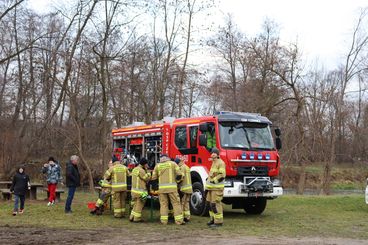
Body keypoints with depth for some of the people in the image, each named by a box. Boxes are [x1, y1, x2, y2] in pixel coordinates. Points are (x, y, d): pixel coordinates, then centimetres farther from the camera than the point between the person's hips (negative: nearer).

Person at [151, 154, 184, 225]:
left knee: (163, 204, 8)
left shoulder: (157, 166, 10)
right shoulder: (172, 163, 6)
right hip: (172, 187, -2)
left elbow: (153, 178, 11)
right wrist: (176, 179, 18)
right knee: (176, 203, 1)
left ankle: (164, 220, 5)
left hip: (162, 187, 2)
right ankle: (179, 220, -3)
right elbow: (179, 174, -1)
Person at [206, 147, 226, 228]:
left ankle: (218, 222, -6)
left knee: (216, 204, -10)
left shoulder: (221, 163, -11)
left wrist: (214, 181, -18)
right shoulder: (213, 163, 18)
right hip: (212, 187, 9)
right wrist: (208, 181, 20)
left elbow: (222, 175, -19)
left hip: (217, 188, -9)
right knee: (211, 204, 12)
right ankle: (213, 219, 21)